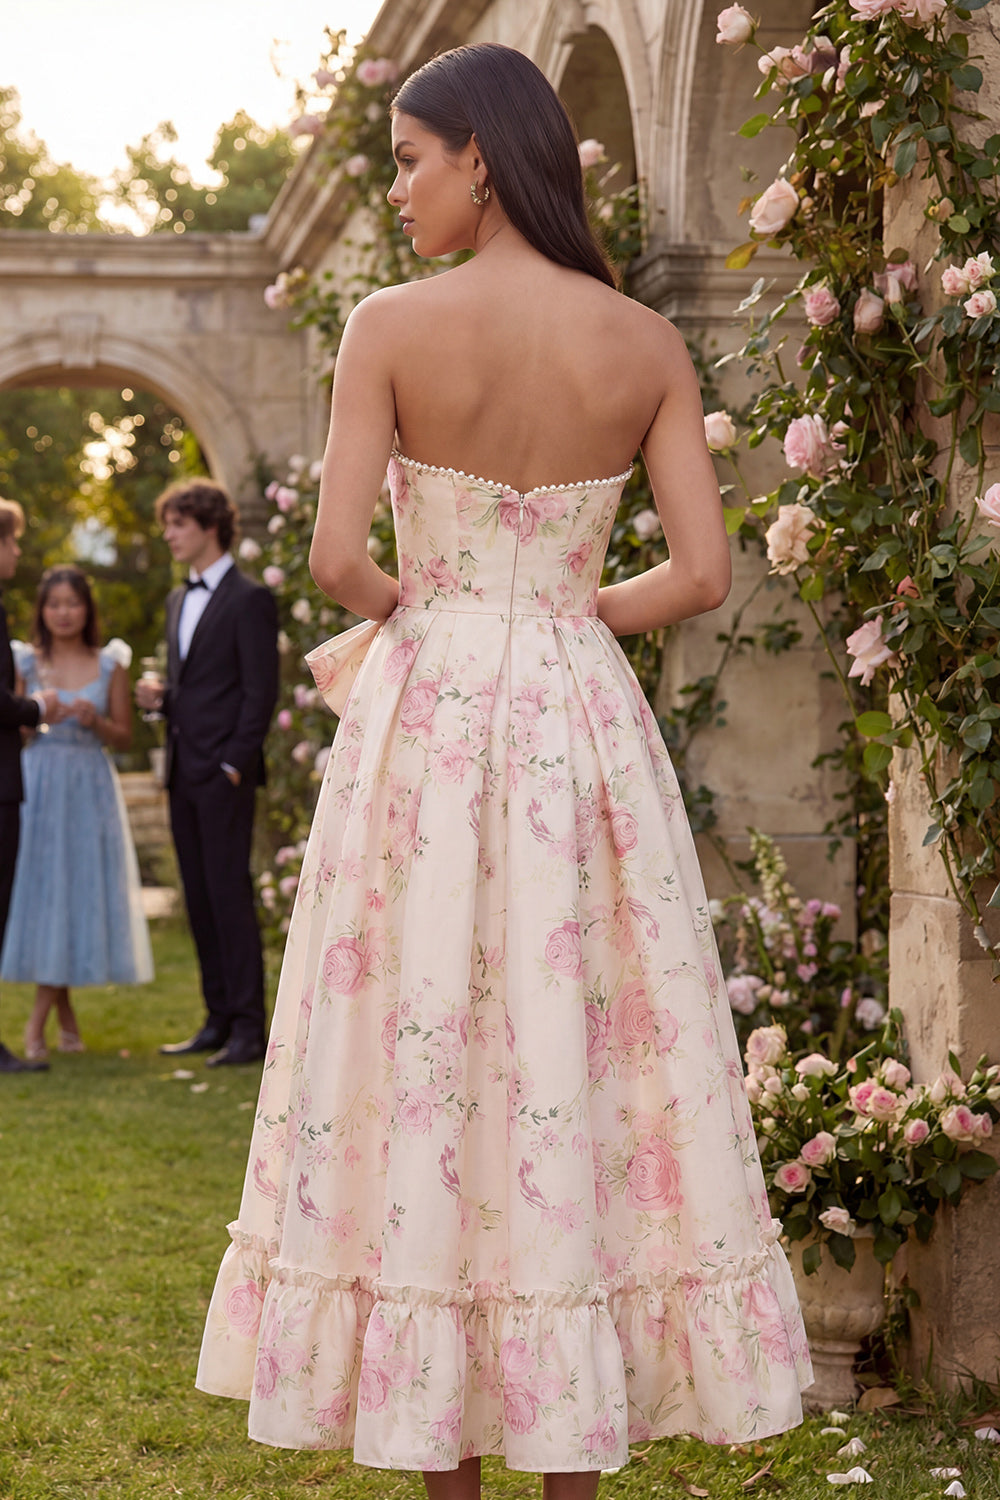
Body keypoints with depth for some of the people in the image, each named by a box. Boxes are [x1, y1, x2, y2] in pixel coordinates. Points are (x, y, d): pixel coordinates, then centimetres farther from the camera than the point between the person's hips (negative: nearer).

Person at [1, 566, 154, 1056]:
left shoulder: (110, 665, 6)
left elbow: (124, 736, 7)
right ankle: (64, 1014, 10)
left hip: (91, 790, 1)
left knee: (82, 889, -2)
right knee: (40, 885, -4)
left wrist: (94, 721, -11)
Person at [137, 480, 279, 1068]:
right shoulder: (180, 600, 19)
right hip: (184, 772, 8)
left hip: (224, 773, -8)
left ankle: (248, 1028, -5)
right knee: (200, 898, 9)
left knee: (230, 893, -8)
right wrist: (161, 697, 5)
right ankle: (219, 1019, 15)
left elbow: (261, 692, -11)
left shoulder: (249, 599, -7)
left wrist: (234, 764, -16)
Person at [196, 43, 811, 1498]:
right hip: (584, 720, 3)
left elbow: (337, 559, -13)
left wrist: (412, 611, 9)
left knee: (421, 1056, 5)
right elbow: (701, 573, -3)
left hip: (427, 717, -3)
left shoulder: (391, 327, -7)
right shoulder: (646, 344, 1)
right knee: (584, 1057, 8)